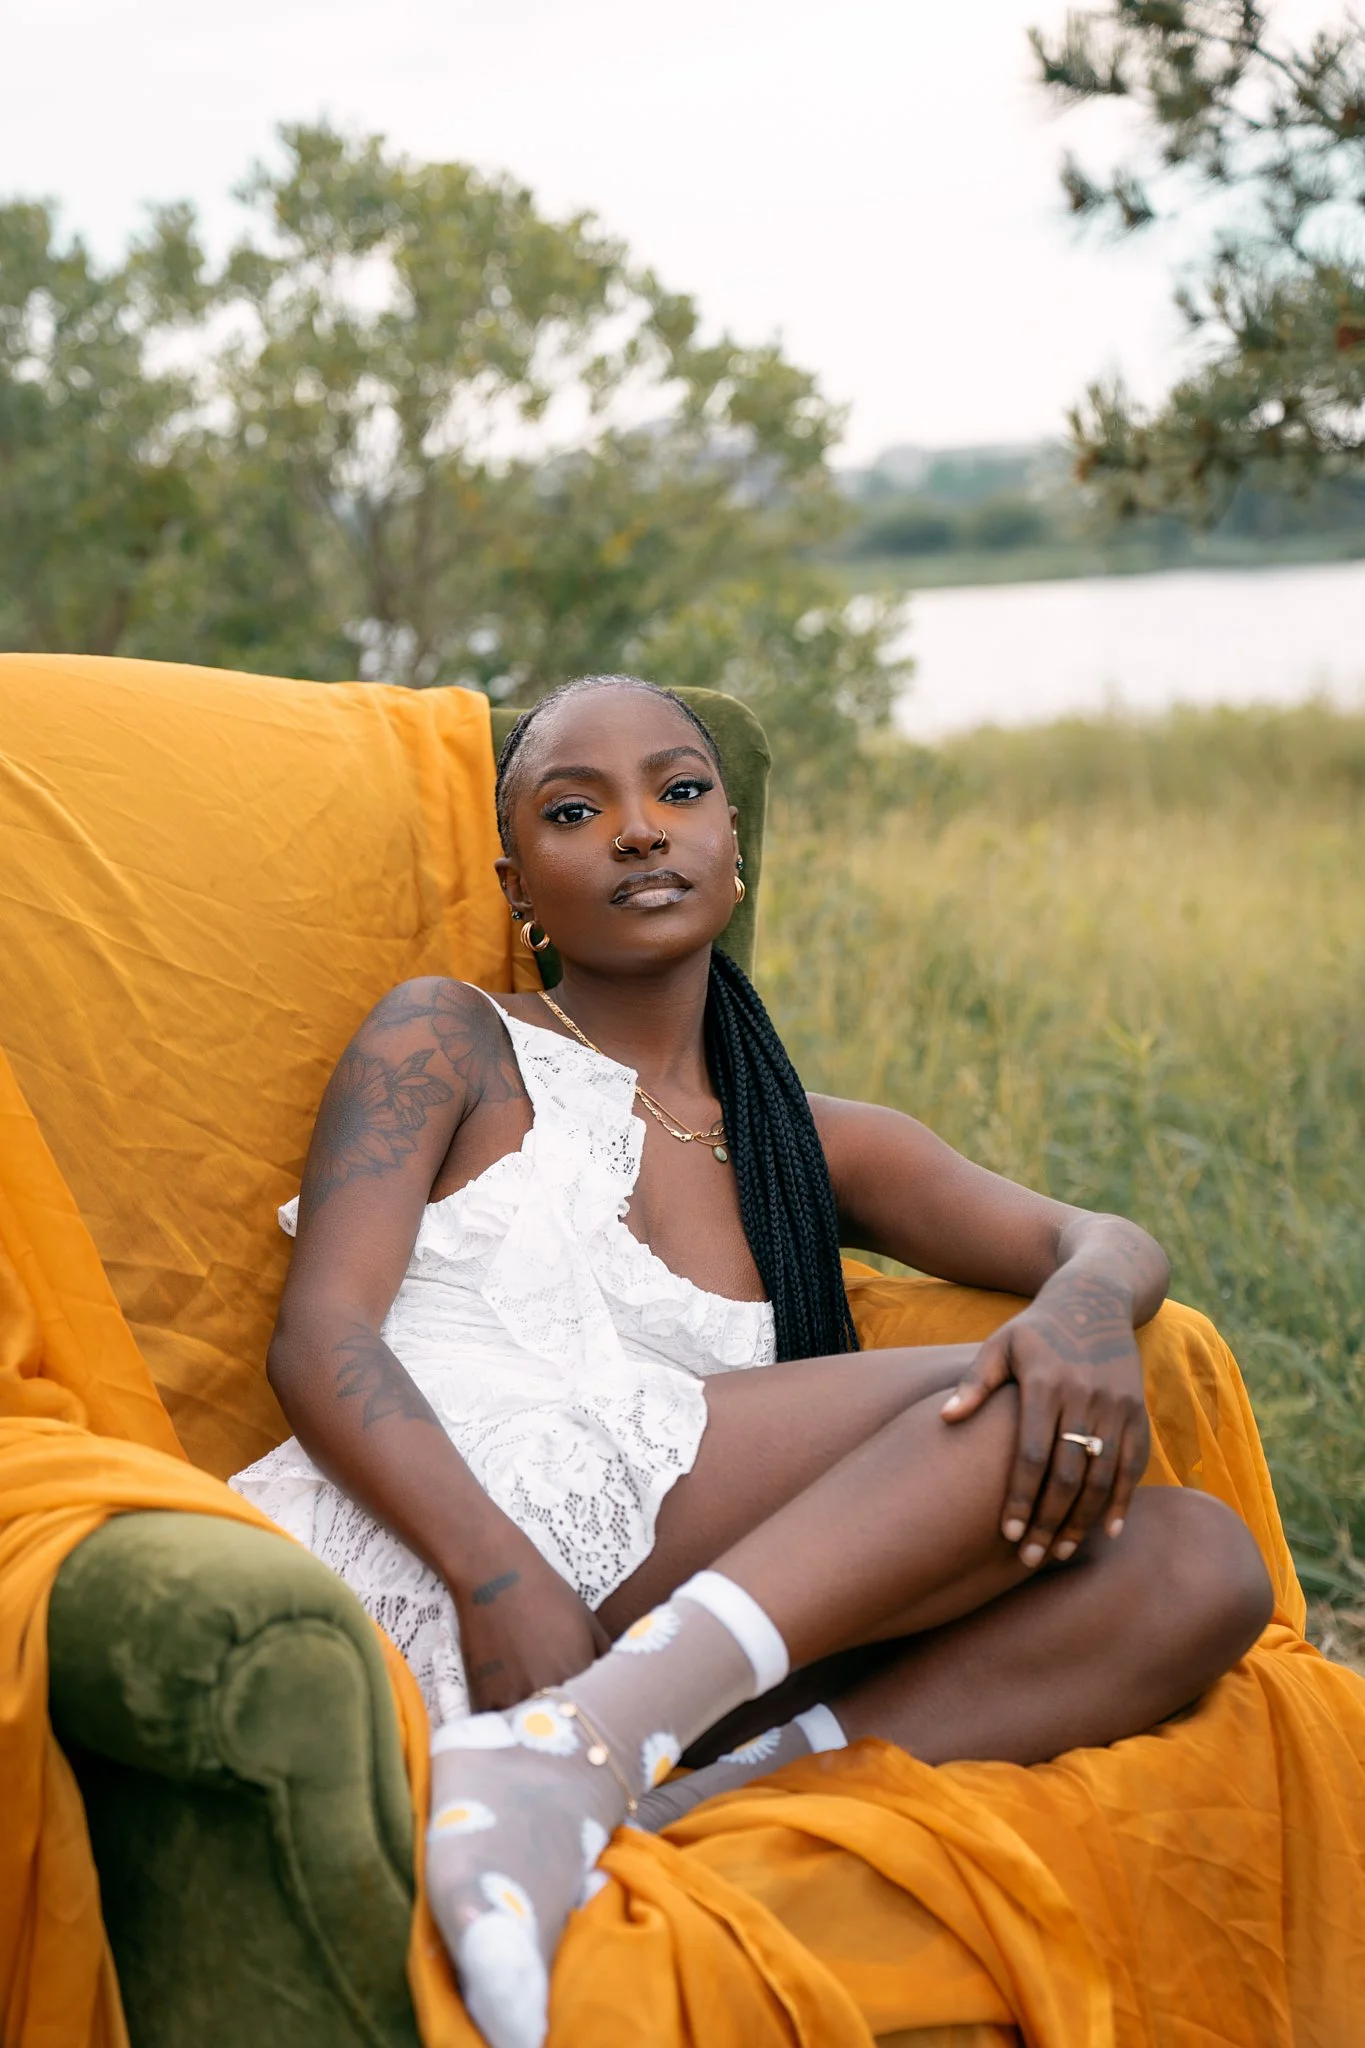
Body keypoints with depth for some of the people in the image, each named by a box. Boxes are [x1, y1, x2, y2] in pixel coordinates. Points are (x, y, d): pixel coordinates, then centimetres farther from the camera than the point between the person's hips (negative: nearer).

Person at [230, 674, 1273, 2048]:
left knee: (1197, 1564, -13)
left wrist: (1084, 1307, -12)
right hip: (413, 1562, -5)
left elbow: (1105, 1241, 16)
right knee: (1019, 1413, -17)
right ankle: (565, 1760, -32)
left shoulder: (821, 1150, 27)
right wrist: (498, 1567, -21)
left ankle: (704, 1788, -31)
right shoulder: (446, 1044, 15)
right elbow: (319, 1335, -1)